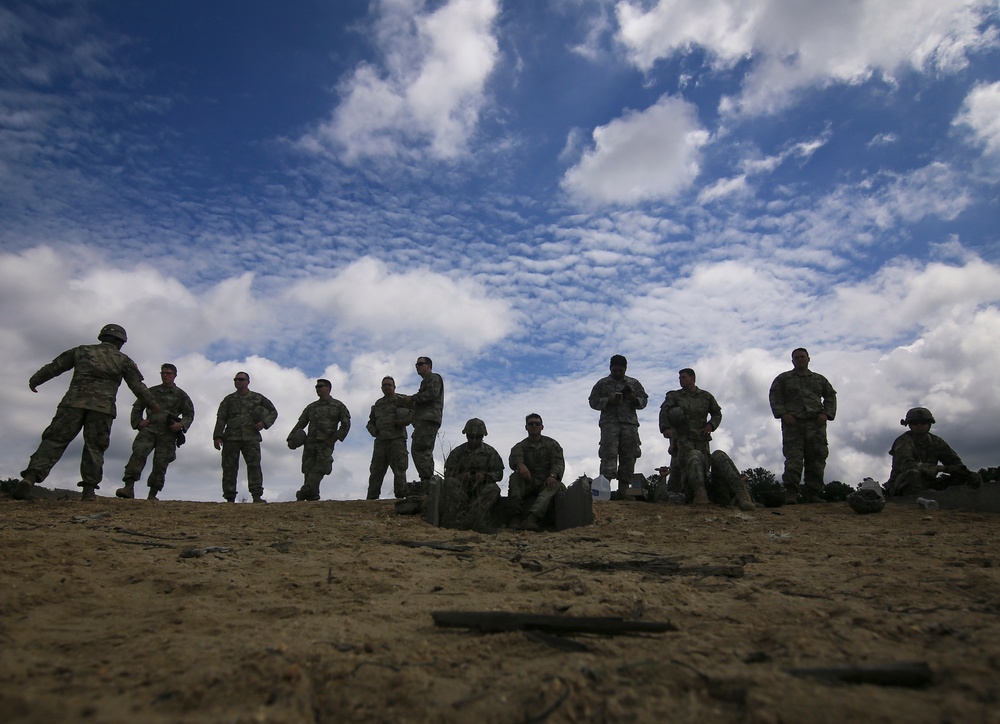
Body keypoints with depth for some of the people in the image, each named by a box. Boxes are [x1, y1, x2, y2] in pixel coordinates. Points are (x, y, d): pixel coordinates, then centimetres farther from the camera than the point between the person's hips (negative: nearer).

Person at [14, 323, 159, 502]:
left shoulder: (82, 350, 18)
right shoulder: (123, 360, 13)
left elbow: (54, 367, 22)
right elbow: (138, 386, 10)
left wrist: (34, 380, 35)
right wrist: (152, 404, 17)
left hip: (74, 402, 1)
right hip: (102, 407, -1)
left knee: (54, 440, 0)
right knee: (94, 447, 5)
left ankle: (30, 477, -17)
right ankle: (89, 489, -2)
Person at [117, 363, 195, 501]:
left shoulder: (181, 395, 13)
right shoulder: (151, 391, 18)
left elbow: (189, 414, 11)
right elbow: (137, 407, 23)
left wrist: (182, 425, -7)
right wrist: (138, 422, 7)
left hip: (167, 434, -1)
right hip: (148, 429, 1)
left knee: (160, 463, -3)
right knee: (138, 453, -21)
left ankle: (152, 495, 5)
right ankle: (129, 487, -27)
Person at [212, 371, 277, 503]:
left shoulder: (258, 398, 12)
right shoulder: (228, 399, 16)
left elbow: (273, 412, 17)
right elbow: (221, 419, 10)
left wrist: (264, 423, -2)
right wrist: (217, 436, -1)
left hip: (251, 437, -1)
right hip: (231, 438, 2)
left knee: (254, 465, -10)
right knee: (229, 467, 0)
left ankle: (257, 496, -12)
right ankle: (230, 499, 5)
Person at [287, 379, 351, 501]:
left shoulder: (338, 406, 11)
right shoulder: (311, 407, 22)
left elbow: (346, 424, 5)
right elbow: (300, 423, 18)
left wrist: (335, 438, -6)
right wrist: (291, 438, 5)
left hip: (326, 444, -4)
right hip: (310, 442, 4)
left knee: (319, 469, -20)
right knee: (308, 469, -5)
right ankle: (312, 496, -3)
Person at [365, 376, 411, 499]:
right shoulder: (378, 404, 26)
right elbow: (370, 422, 30)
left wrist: (403, 422, -13)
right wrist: (374, 431, 9)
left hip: (397, 439, -4)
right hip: (381, 440, 4)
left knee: (399, 469, -11)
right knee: (376, 470, -1)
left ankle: (400, 496, -13)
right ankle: (371, 498, 0)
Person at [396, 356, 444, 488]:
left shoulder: (434, 378, 6)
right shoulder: (425, 382, 34)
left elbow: (432, 393, -14)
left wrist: (412, 398, -8)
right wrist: (406, 403, 15)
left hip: (428, 419, -10)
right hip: (425, 419, 10)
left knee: (418, 449, -20)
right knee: (424, 452, 5)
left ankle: (427, 479, -26)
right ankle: (428, 480, 3)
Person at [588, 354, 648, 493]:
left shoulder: (634, 383, 19)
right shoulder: (602, 383, 13)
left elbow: (644, 400, 15)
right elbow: (593, 401, 6)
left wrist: (634, 399, -7)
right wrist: (608, 401, -11)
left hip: (630, 424, 3)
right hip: (609, 424, -2)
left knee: (628, 457, -1)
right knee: (609, 455, -14)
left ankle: (623, 490, 3)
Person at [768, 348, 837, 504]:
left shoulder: (819, 379, 23)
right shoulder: (783, 378, 16)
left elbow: (831, 396, 18)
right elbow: (774, 396, 6)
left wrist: (826, 413, 1)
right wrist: (783, 414, -9)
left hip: (816, 423, 3)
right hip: (792, 422, -3)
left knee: (817, 459, -3)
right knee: (793, 458, -13)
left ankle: (812, 494, 1)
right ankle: (791, 493, -18)